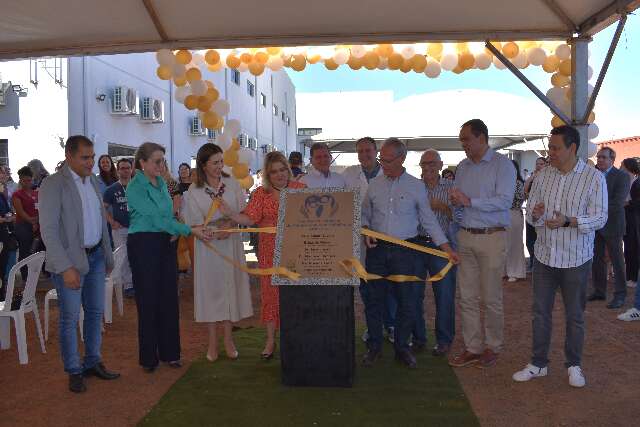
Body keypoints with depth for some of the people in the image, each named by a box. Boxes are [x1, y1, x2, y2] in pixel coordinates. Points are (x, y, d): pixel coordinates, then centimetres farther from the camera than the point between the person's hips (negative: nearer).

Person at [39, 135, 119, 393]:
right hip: (70, 260, -7)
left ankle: (92, 362, 29)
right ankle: (74, 371, 18)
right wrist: (65, 268, -20)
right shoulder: (53, 185, -12)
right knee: (70, 318, 3)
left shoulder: (92, 181, 9)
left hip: (96, 256, 7)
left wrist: (108, 255, 12)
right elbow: (49, 230, -16)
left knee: (95, 312, 14)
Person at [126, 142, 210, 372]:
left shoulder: (162, 183, 10)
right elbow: (156, 218, -18)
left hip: (166, 244, 6)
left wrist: (175, 232, 0)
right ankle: (149, 357, 16)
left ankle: (170, 352, 20)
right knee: (148, 301, 2)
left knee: (169, 299, 8)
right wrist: (190, 230, -20)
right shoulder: (135, 188, -12)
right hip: (143, 244, -6)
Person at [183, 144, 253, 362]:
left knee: (230, 287, 6)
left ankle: (228, 340, 16)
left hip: (231, 244, 2)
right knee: (211, 289, 4)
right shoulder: (194, 191, -5)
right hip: (208, 247, -1)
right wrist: (219, 230, -17)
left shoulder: (232, 183, 1)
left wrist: (229, 224, -19)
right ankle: (213, 342, 16)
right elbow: (195, 224, -8)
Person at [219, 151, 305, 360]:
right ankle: (270, 340, 19)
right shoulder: (261, 194, 3)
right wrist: (229, 212, -22)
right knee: (270, 292, 6)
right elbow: (249, 218, -8)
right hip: (270, 253, 0)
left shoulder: (301, 189, 4)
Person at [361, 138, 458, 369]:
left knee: (407, 301, 4)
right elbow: (365, 214, 16)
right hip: (377, 249, 2)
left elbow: (428, 220, 3)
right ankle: (374, 346, 21)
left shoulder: (416, 186, 0)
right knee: (373, 299, 6)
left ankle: (402, 347, 22)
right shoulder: (374, 184, 5)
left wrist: (447, 249, -1)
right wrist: (366, 231, -5)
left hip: (406, 250, -1)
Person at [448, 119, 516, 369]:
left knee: (491, 298, 3)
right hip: (466, 236, 6)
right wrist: (455, 201, -6)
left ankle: (492, 347, 18)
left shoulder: (502, 164, -5)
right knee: (467, 297, 7)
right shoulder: (463, 167, 15)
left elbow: (505, 200, -16)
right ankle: (472, 347, 16)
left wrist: (469, 201, -18)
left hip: (491, 237, -5)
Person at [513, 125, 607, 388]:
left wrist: (568, 221, -26)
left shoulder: (594, 178, -8)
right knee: (540, 312, 10)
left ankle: (574, 365, 28)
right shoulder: (543, 176, 2)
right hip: (544, 256, 3)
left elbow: (600, 218, -11)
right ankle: (538, 363, 24)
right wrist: (535, 214, -20)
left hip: (576, 258, -3)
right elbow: (530, 212, 4)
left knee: (574, 315, 11)